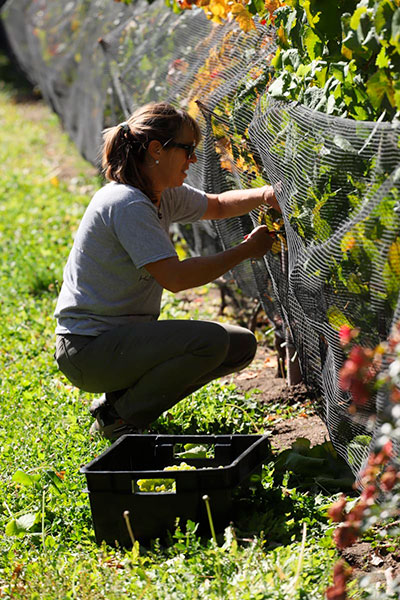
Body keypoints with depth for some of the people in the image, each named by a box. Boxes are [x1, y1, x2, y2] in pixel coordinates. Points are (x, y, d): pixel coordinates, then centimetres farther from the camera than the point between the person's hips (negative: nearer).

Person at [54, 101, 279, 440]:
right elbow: (175, 277, -28)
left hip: (124, 334, 10)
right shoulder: (127, 204, -21)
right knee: (210, 340, -27)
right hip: (88, 348, -10)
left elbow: (216, 205, 26)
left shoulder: (165, 196, 7)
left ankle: (119, 400, 9)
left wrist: (262, 195, 5)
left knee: (241, 345, 7)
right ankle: (121, 419, -9)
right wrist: (246, 250, -20)